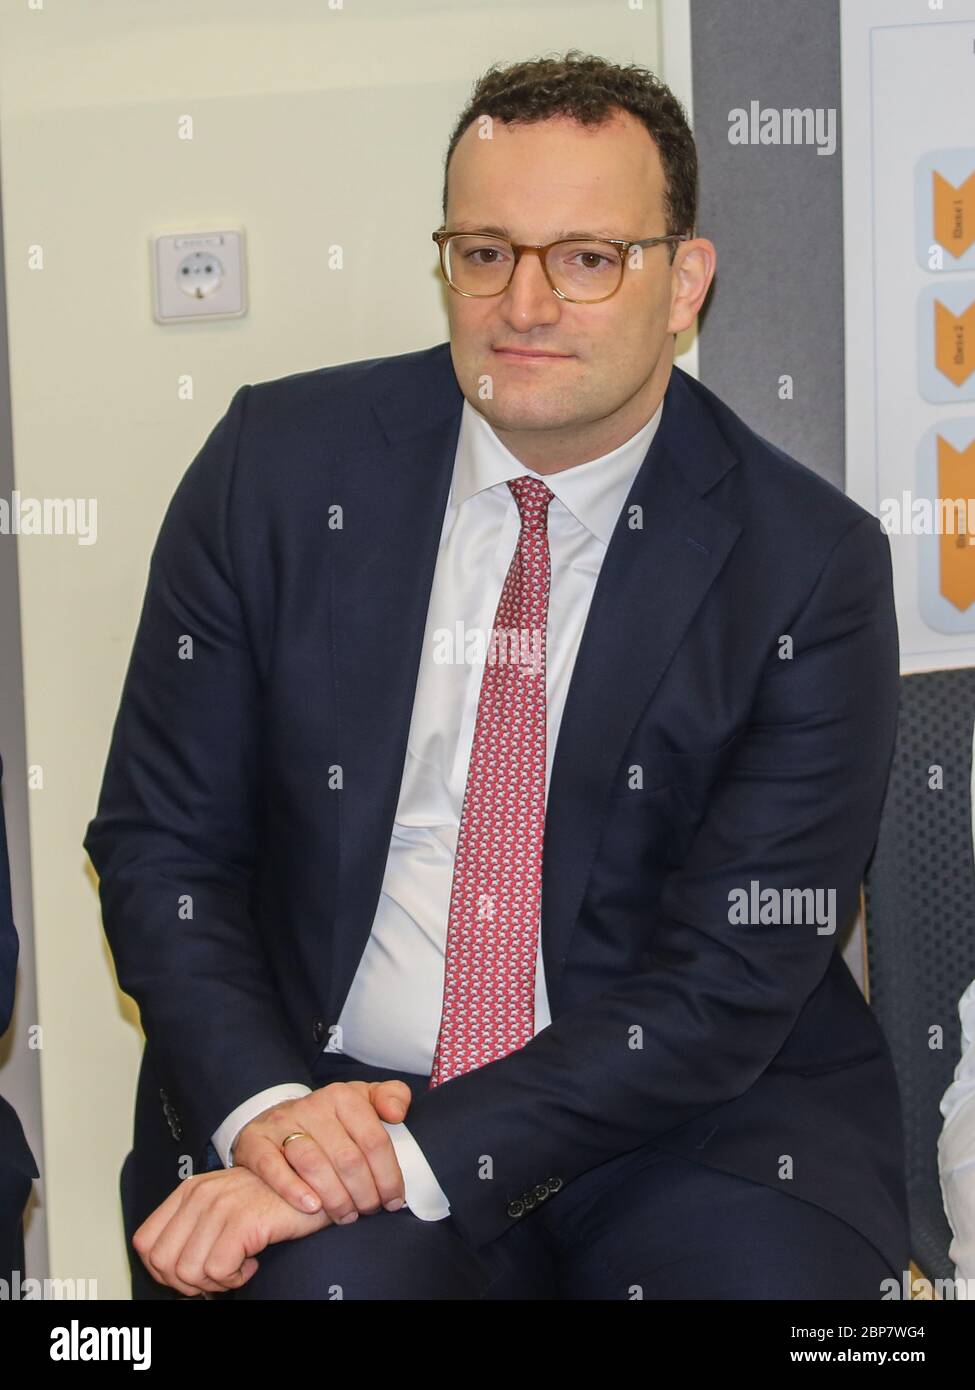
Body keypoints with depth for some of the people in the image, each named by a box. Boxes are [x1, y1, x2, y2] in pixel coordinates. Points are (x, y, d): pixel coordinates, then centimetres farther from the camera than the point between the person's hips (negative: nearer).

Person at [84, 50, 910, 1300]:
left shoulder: (811, 563, -7)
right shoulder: (280, 462, -1)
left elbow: (732, 982, -11)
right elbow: (160, 840, 2)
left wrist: (408, 1156, -21)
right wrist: (263, 1104, -15)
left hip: (688, 1111, 1)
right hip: (319, 1086, 0)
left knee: (771, 1272, -28)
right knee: (325, 1273, -30)